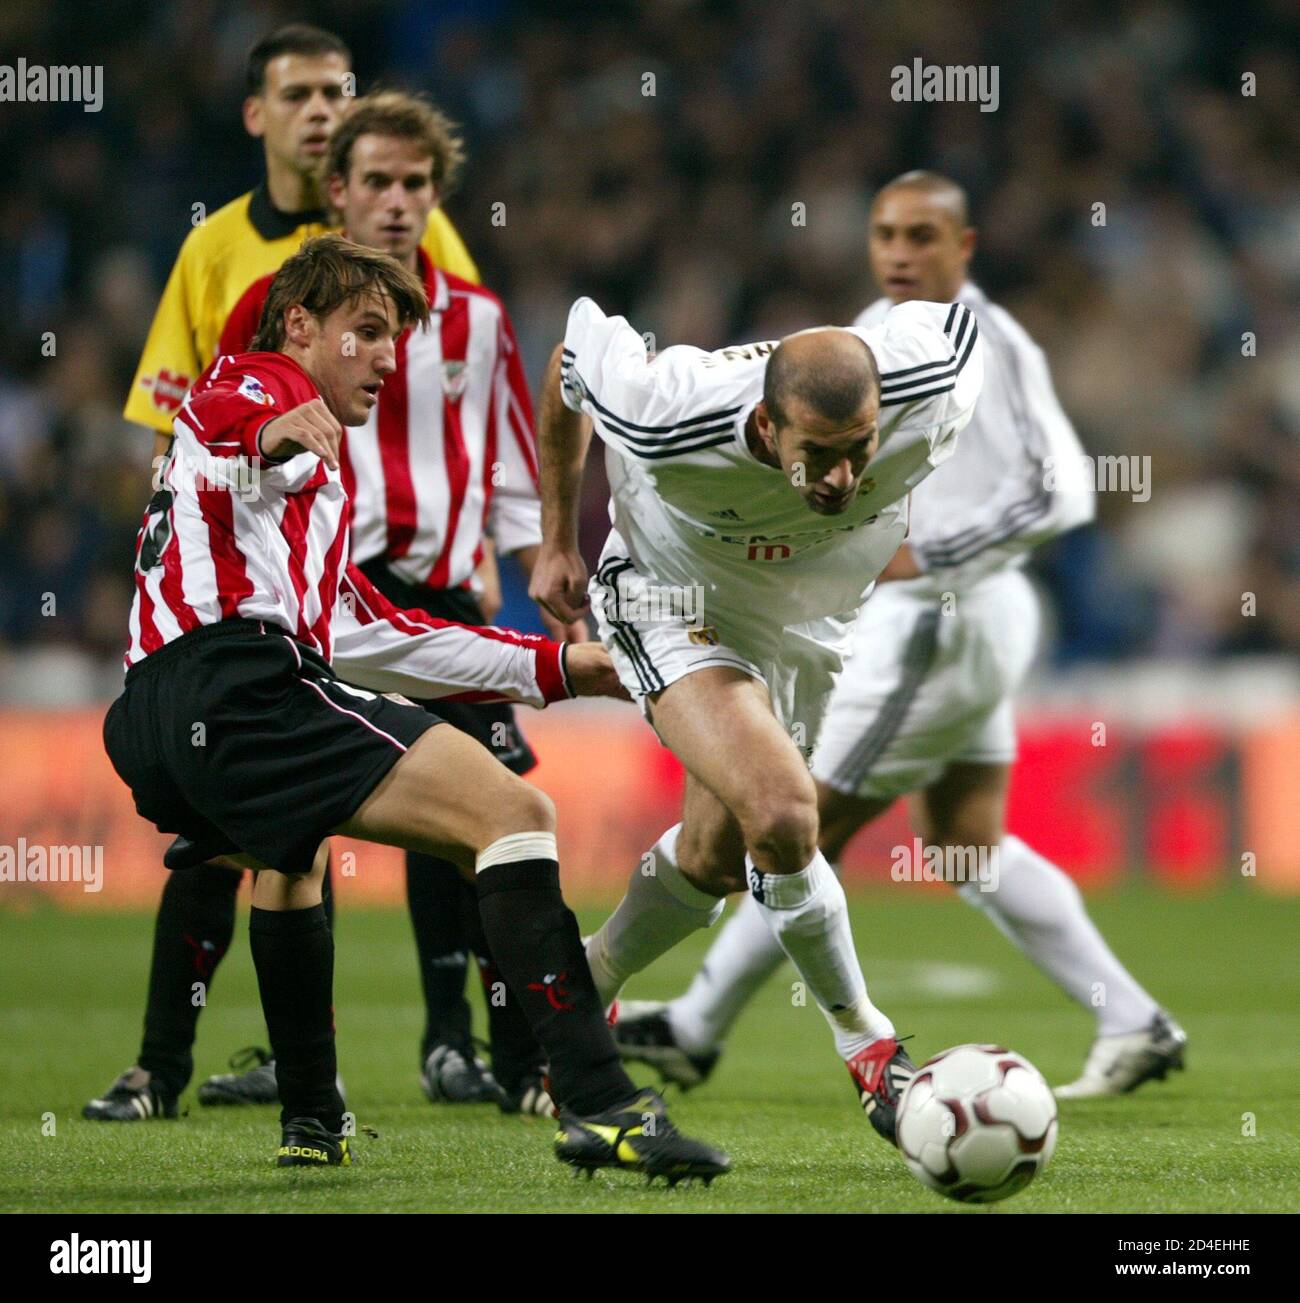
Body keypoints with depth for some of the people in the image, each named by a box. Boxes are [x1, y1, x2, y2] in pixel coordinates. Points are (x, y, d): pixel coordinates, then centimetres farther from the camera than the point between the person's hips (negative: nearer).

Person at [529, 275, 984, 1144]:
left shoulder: (932, 394, -34)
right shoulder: (665, 419, -39)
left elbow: (958, 323, -8)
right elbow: (574, 354, -15)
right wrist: (558, 539, -2)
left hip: (812, 627, 4)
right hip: (674, 608, -4)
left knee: (716, 859, 14)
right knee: (780, 810, -27)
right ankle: (868, 1049, -8)